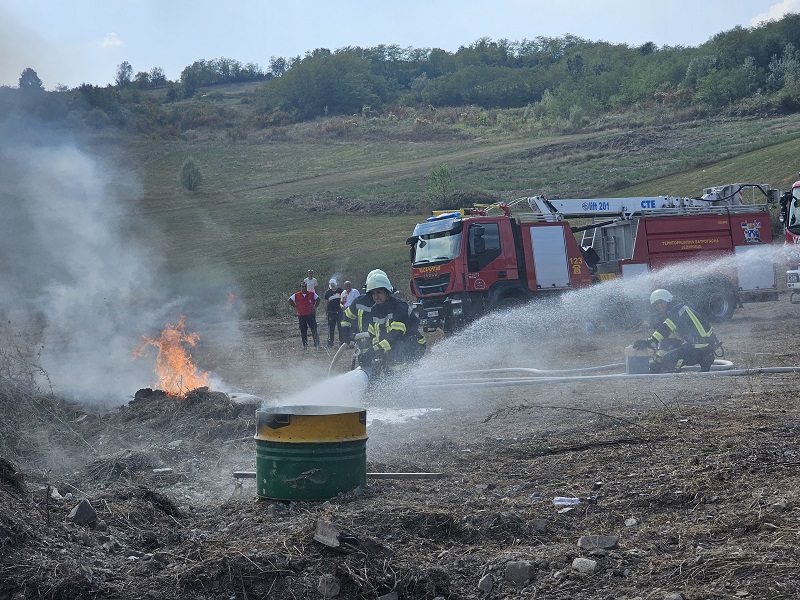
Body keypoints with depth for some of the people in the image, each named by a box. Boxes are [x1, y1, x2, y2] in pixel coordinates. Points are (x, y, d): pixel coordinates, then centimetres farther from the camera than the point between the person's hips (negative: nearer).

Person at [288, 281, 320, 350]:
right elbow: (290, 301, 14)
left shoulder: (312, 294, 1)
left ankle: (317, 344, -3)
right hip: (301, 316, 1)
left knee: (314, 330, -6)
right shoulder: (296, 295, 0)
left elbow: (318, 299, 17)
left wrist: (314, 307, 8)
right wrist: (295, 307, 6)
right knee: (303, 332, 5)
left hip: (311, 315, -1)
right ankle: (305, 345, 14)